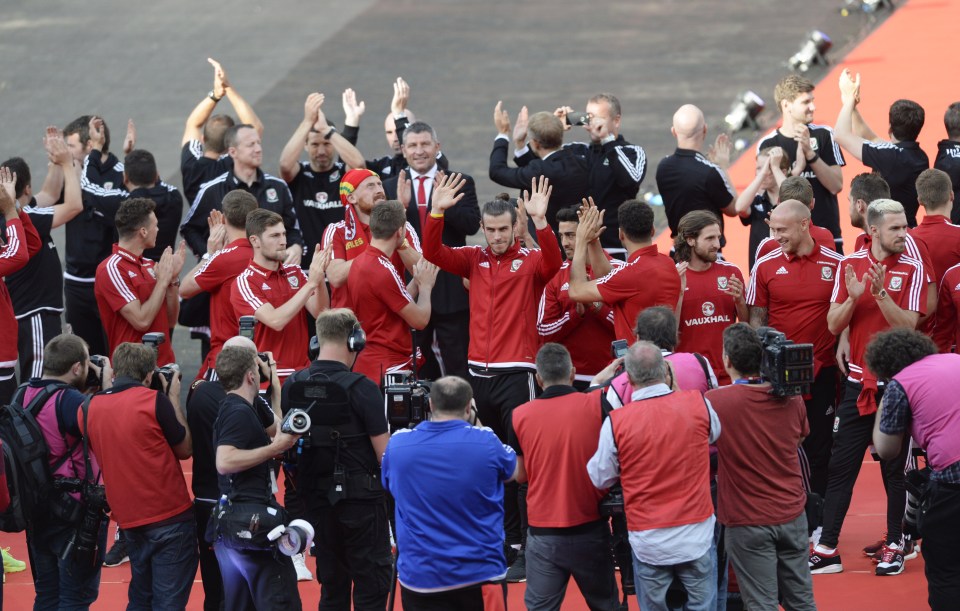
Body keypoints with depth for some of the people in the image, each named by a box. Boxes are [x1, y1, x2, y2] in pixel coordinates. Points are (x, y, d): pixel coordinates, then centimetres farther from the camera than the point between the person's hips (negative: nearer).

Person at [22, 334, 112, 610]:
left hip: (37, 510, 8)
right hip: (74, 512, -8)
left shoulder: (26, 395, 1)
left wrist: (90, 389, 5)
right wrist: (107, 385, -11)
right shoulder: (69, 400, -23)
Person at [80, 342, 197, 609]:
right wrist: (174, 398, 5)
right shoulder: (154, 400, -13)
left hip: (128, 519, 6)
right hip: (169, 516, -6)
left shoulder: (91, 408, 3)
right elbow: (185, 448, -3)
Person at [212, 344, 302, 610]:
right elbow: (225, 462, -26)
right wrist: (275, 448, -22)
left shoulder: (230, 409, 18)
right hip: (252, 521, -10)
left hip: (229, 519, 11)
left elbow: (274, 427, 31)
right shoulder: (240, 412, -13)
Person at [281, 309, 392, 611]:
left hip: (315, 495, 5)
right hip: (360, 493, -5)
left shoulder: (292, 386, -1)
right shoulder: (361, 389, -16)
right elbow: (384, 453, -14)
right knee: (372, 583, 3)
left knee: (332, 582, 14)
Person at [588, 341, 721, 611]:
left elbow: (600, 478, 2)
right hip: (696, 536, 1)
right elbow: (715, 434, 17)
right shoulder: (698, 405, -7)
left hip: (648, 541, -1)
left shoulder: (616, 422, -12)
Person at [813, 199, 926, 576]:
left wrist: (881, 293, -24)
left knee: (895, 469, 4)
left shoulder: (911, 270, -4)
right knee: (840, 466, 2)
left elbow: (908, 325, -13)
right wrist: (853, 297, -17)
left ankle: (895, 545, 13)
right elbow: (833, 325, 1)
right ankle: (827, 549, 5)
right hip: (858, 382, 2)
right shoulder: (850, 265, 3)